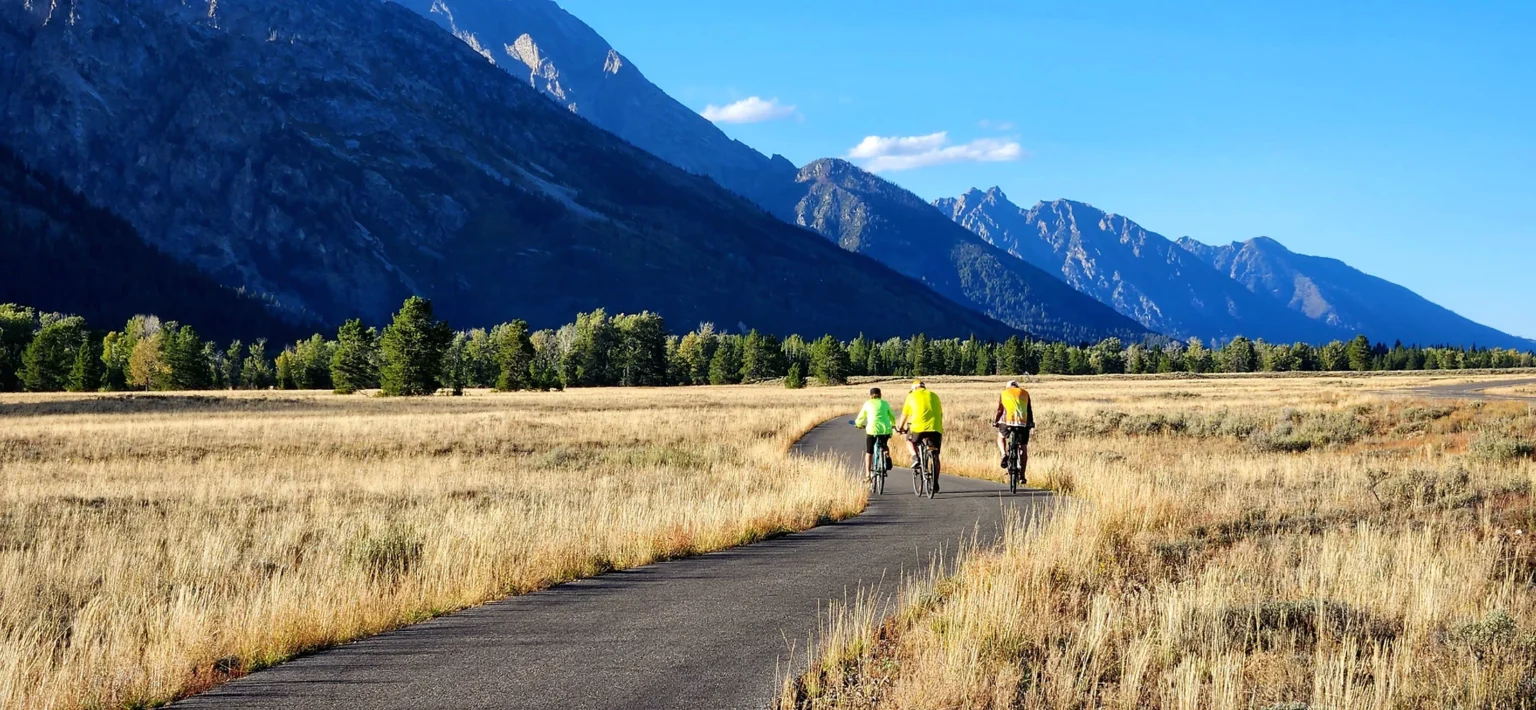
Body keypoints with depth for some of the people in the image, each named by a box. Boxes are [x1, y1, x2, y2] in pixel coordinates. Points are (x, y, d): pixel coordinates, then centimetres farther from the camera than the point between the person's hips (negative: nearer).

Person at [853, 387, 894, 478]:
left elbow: (860, 418, 13)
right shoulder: (885, 403, 14)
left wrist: (859, 424, 36)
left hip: (872, 430, -2)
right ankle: (887, 456, 1)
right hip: (885, 429, 2)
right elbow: (892, 417, 21)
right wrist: (891, 426, 41)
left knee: (869, 453, 12)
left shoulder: (867, 403, 9)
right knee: (884, 445, 31)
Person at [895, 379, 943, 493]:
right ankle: (935, 483, 7)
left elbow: (904, 415, 20)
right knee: (935, 457, 12)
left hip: (918, 428, -2)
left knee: (910, 440, 29)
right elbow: (940, 414, 25)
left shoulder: (912, 396, 14)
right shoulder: (934, 396, 21)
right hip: (935, 428, 2)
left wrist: (901, 427, 37)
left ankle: (915, 455, 1)